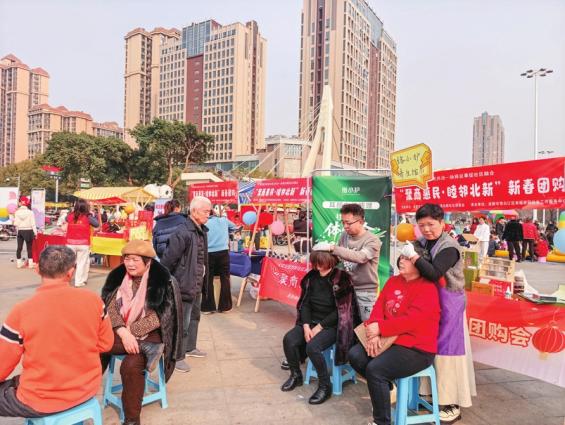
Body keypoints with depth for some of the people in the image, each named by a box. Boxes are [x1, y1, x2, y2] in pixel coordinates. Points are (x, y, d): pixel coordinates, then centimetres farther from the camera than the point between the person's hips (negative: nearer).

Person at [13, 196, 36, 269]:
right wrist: (35, 232, -3)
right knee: (29, 247, 3)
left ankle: (19, 263, 14)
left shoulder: (17, 212, -2)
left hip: (20, 231, 3)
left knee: (19, 247, 9)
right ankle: (30, 263, 5)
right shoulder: (30, 212, -10)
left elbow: (15, 223, -1)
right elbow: (33, 224, -9)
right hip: (28, 231, -3)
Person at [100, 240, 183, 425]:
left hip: (148, 334, -5)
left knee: (131, 366, -28)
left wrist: (131, 332, -21)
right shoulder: (117, 276, 4)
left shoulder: (163, 281, -9)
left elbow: (157, 317, -13)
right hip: (119, 332, 5)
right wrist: (123, 333, -21)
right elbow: (111, 307, -4)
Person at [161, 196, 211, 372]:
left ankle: (190, 348, 41)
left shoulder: (201, 231, 6)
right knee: (182, 322, 2)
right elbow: (168, 259, -22)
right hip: (185, 284, -9)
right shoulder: (183, 232, -23)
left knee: (194, 317, 23)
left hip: (197, 285, 10)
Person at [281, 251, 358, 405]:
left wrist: (319, 327, -17)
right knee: (289, 339, -15)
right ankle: (296, 375, 10)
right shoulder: (311, 277, 3)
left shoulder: (341, 279, -14)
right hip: (311, 321, 6)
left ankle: (325, 386, -7)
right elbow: (304, 303, 5)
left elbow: (341, 310, -15)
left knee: (313, 346, -29)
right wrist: (306, 326, -10)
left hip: (332, 325, -6)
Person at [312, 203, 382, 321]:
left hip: (365, 292, -4)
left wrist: (331, 248, -34)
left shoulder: (373, 240, -13)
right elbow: (338, 257, 10)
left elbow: (360, 257, -31)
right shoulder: (344, 236, 3)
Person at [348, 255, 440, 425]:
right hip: (389, 340, 8)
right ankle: (385, 387, 15)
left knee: (374, 369, -25)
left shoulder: (427, 289, -14)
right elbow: (379, 307, 3)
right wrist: (374, 332, -15)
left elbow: (411, 320, -24)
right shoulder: (393, 281, 10)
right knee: (355, 355, -8)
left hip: (416, 349, -8)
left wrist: (380, 328, -21)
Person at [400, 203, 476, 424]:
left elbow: (434, 274, -27)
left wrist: (414, 256, -28)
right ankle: (433, 392, 31)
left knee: (446, 349, 1)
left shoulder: (449, 247, -16)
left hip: (448, 304, -7)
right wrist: (410, 251, -7)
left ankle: (453, 405, 14)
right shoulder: (423, 243, 7)